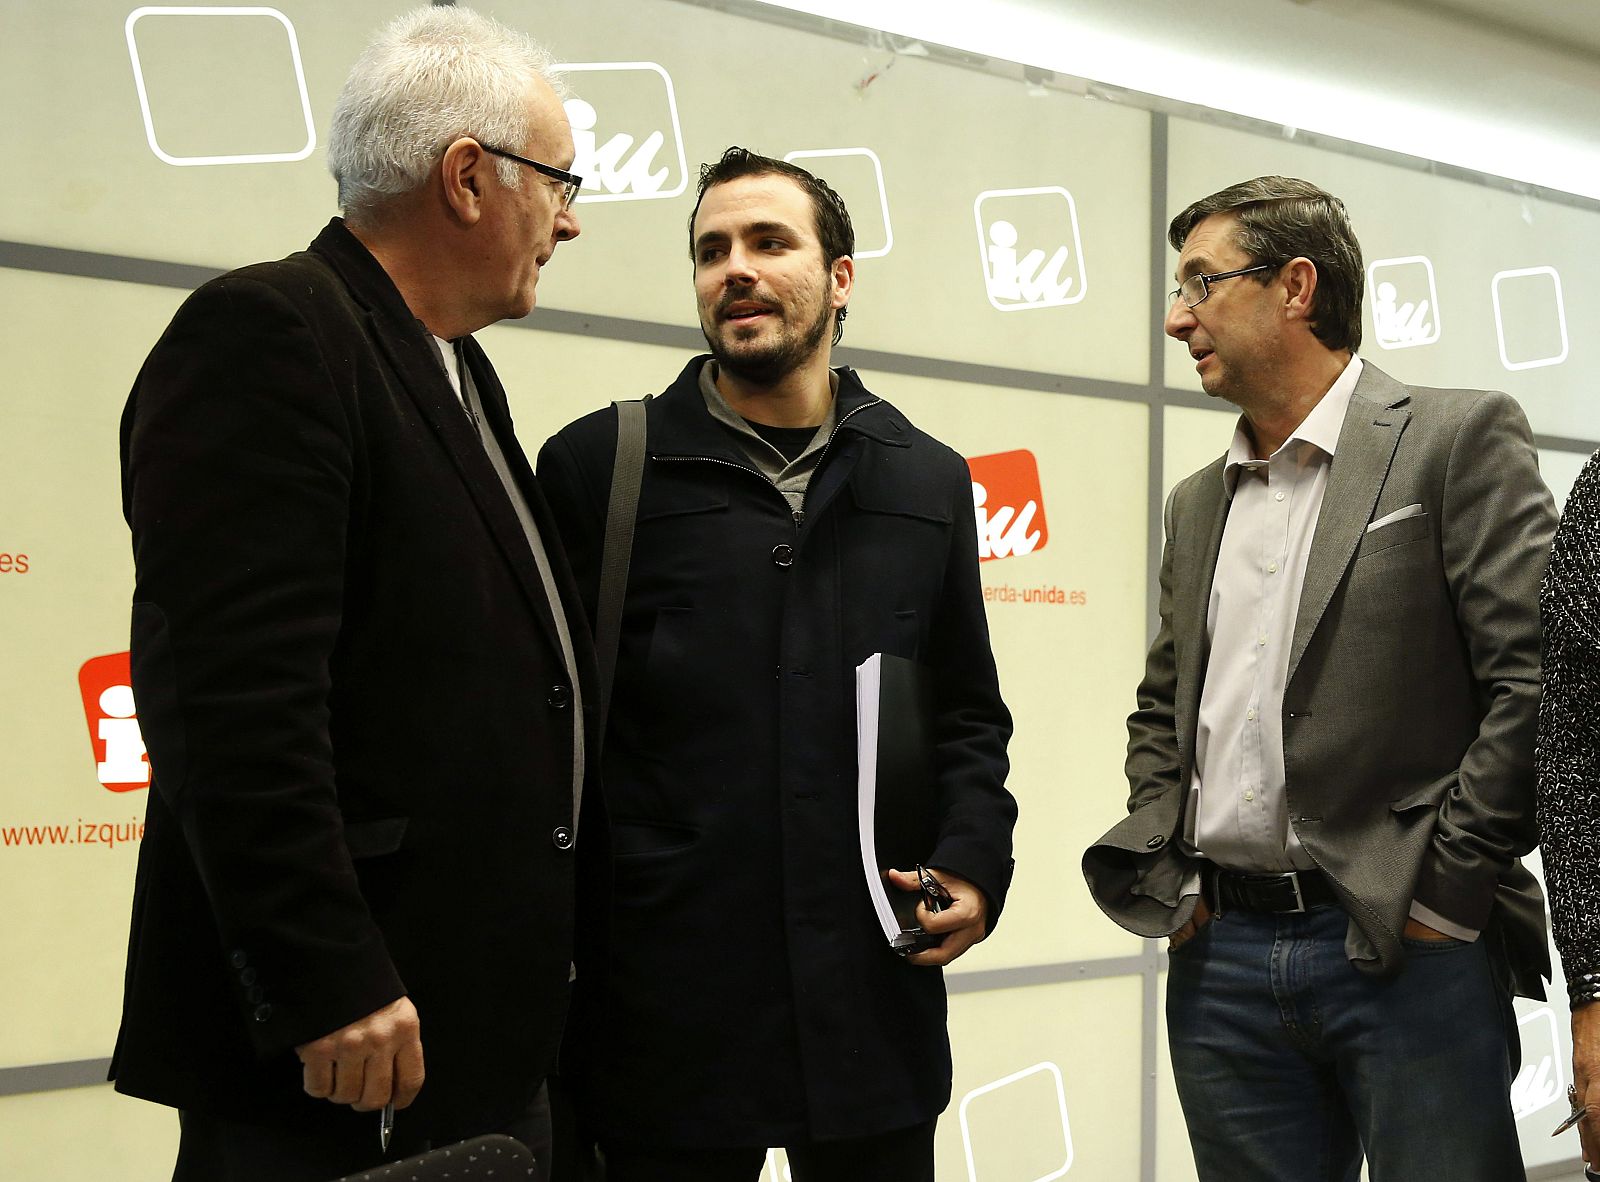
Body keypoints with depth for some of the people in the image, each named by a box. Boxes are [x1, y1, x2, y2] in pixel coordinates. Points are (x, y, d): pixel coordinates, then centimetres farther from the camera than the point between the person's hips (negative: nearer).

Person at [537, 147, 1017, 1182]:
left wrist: (975, 862, 1)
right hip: (664, 1006, -2)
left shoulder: (929, 483, 11)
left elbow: (970, 715, 17)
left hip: (875, 996, 3)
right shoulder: (596, 465, 2)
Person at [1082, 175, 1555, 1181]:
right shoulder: (1197, 503, 16)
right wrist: (1164, 872, 8)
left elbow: (1539, 675, -12)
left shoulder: (1456, 439, -4)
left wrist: (1443, 891, -13)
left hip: (1406, 949, -5)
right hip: (1223, 960, 6)